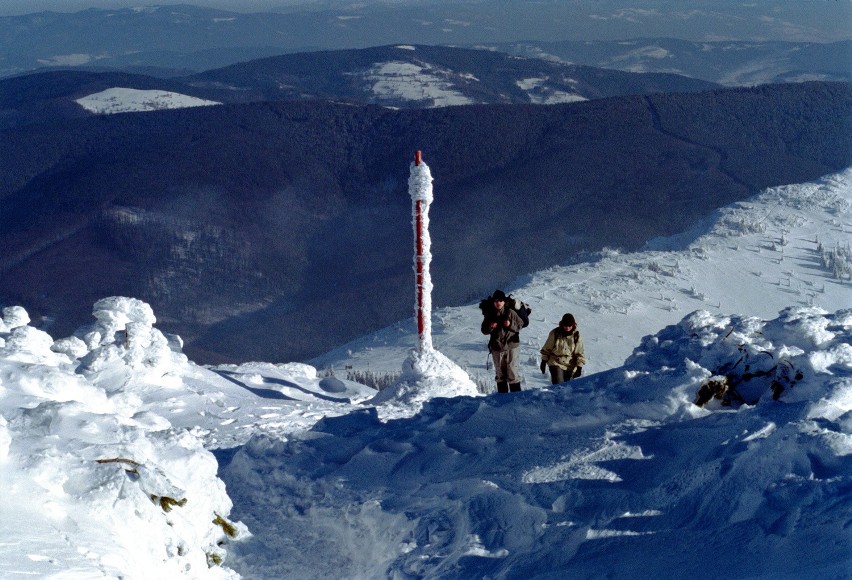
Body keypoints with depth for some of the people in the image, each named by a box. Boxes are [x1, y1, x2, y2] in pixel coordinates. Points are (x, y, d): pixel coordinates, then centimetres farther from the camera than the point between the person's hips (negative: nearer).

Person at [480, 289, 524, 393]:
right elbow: (484, 330, 7)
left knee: (512, 371, -6)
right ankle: (502, 393, 19)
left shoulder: (510, 312, -4)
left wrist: (511, 325, -17)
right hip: (496, 348, 3)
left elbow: (520, 325, 0)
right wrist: (490, 327, -13)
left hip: (511, 346, -3)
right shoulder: (489, 315, 2)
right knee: (500, 372, 11)